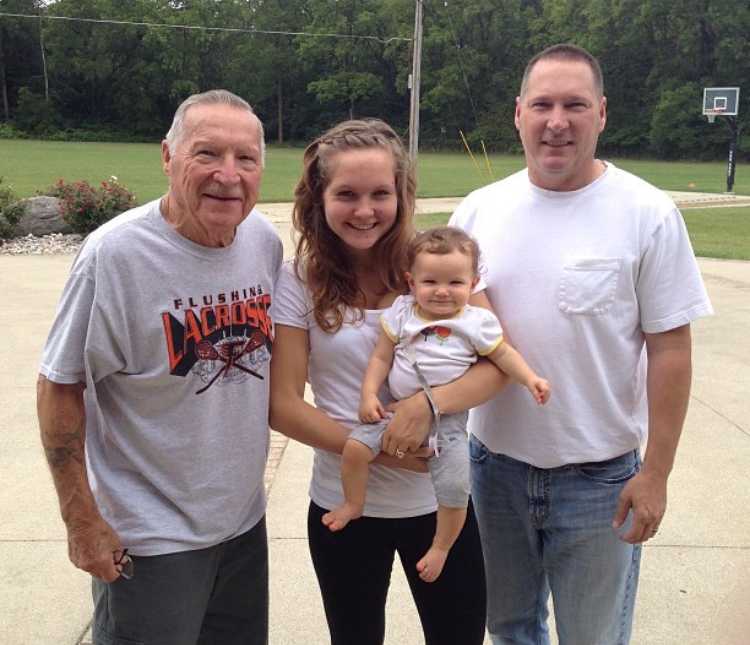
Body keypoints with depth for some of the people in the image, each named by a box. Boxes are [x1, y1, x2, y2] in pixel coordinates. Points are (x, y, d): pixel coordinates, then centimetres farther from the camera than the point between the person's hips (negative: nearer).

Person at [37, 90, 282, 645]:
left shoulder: (266, 239, -5)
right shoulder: (115, 254, -21)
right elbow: (59, 387, -14)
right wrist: (82, 521, -12)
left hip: (245, 517, 6)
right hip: (151, 538, -5)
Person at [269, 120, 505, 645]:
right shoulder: (300, 281, -9)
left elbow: (499, 364, -10)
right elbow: (283, 404, -9)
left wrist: (428, 402, -28)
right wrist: (377, 450, -17)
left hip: (440, 499, 1)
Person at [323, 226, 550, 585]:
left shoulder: (477, 322, -4)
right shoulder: (401, 313, 0)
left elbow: (503, 355, 6)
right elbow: (381, 357, 4)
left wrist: (530, 379, -8)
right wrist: (369, 394, -6)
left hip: (447, 420, -1)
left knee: (455, 489, -6)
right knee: (354, 447, -15)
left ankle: (441, 546, 21)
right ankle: (353, 505, 14)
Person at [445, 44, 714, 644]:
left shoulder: (648, 213, -11)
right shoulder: (480, 209, -1)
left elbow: (669, 349, -8)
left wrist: (656, 472, -9)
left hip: (599, 477, -3)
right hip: (494, 462, 3)